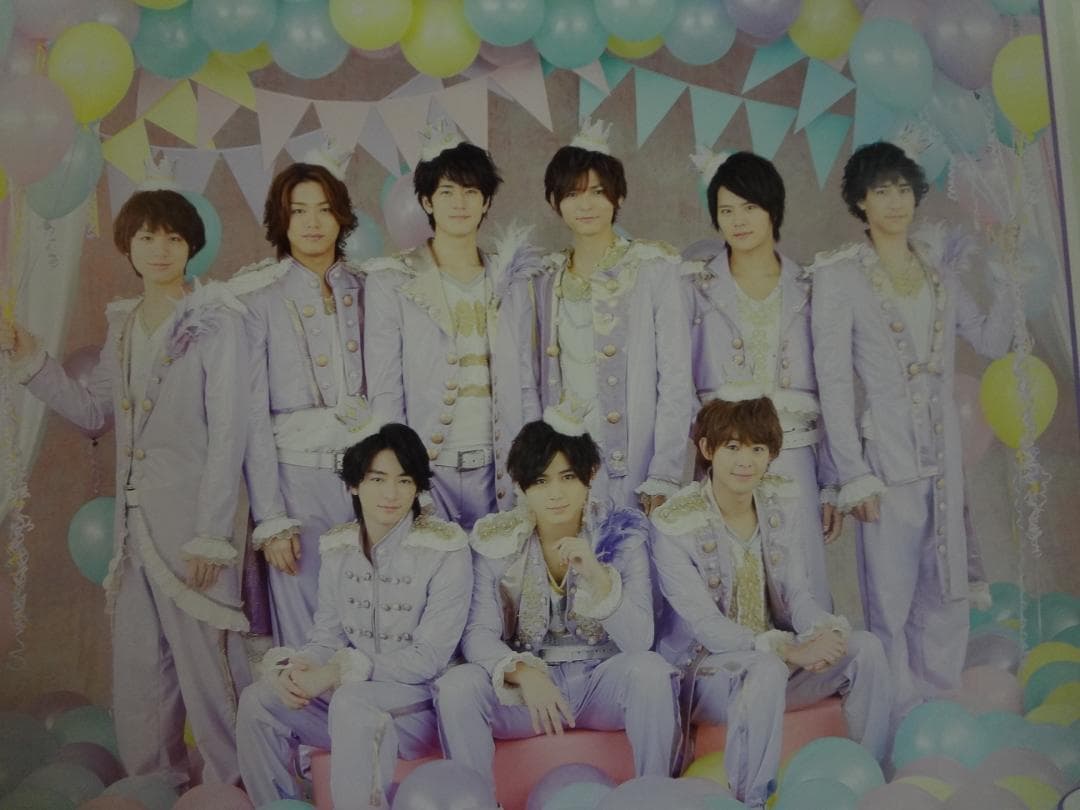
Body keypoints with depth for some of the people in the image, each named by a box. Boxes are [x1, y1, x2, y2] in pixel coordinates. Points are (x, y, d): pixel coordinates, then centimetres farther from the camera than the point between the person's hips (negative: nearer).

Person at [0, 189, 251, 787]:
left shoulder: (216, 322, -7)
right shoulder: (124, 325, 14)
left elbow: (228, 435, -11)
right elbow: (90, 410, 18)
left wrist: (210, 535, -14)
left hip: (192, 521, -6)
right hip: (134, 521, 7)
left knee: (207, 663, -2)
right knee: (137, 671, 12)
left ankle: (231, 791, 14)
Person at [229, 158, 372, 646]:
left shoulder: (368, 290, 8)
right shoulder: (260, 299, -3)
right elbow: (252, 415, -4)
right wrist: (270, 519, -8)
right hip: (299, 474, -3)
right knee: (307, 642, 1)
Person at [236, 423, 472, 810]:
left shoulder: (446, 550, -12)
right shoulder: (338, 549, 6)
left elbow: (429, 657, -17)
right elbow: (327, 637, 5)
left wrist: (338, 673, -21)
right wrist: (299, 667, -19)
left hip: (418, 703, -6)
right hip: (347, 694, 6)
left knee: (352, 701, -34)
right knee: (257, 700, -12)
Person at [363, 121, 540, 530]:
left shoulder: (510, 279, 9)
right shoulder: (391, 281, -2)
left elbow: (525, 384, 11)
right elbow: (384, 392, -4)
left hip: (496, 469, 3)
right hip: (426, 468, -3)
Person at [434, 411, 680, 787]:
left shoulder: (620, 532, -8)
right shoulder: (495, 540, -6)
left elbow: (639, 641, -15)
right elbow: (478, 633, -12)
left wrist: (596, 575, -31)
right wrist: (524, 673, -33)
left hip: (603, 682, 0)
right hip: (527, 686, 1)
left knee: (649, 670, -31)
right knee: (455, 686, -27)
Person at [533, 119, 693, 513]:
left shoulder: (654, 267, -5)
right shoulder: (546, 277, 9)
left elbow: (677, 381, -7)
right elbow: (544, 382, 12)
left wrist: (663, 479, -13)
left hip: (631, 474, -3)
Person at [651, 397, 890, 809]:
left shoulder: (783, 506, -1)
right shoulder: (673, 524, -18)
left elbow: (796, 593, -1)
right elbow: (705, 625, -21)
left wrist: (825, 631, -24)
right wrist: (789, 649, -31)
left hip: (773, 658, 5)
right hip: (703, 666, -5)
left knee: (866, 647, -17)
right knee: (767, 669, -36)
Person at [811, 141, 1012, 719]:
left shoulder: (938, 263, 10)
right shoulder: (839, 274, -5)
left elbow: (992, 341, 11)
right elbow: (833, 380, -9)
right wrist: (854, 474, -13)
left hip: (944, 453, 5)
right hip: (884, 453, -5)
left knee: (947, 593, 12)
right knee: (891, 600, 1)